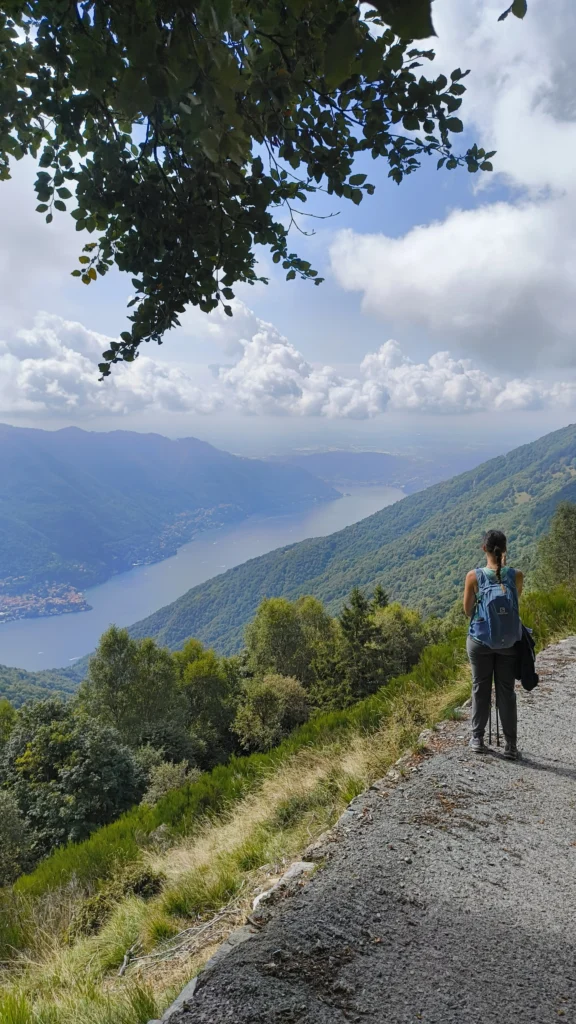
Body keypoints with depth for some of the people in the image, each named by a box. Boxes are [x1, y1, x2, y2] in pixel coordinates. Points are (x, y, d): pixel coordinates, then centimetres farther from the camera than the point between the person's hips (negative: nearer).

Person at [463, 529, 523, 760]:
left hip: (480, 640, -1)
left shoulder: (474, 576, -12)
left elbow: (467, 610, -4)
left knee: (481, 688, 13)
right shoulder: (516, 575, -9)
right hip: (509, 641, 1)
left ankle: (477, 739, 22)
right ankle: (511, 745, 14)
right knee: (506, 691, 10)